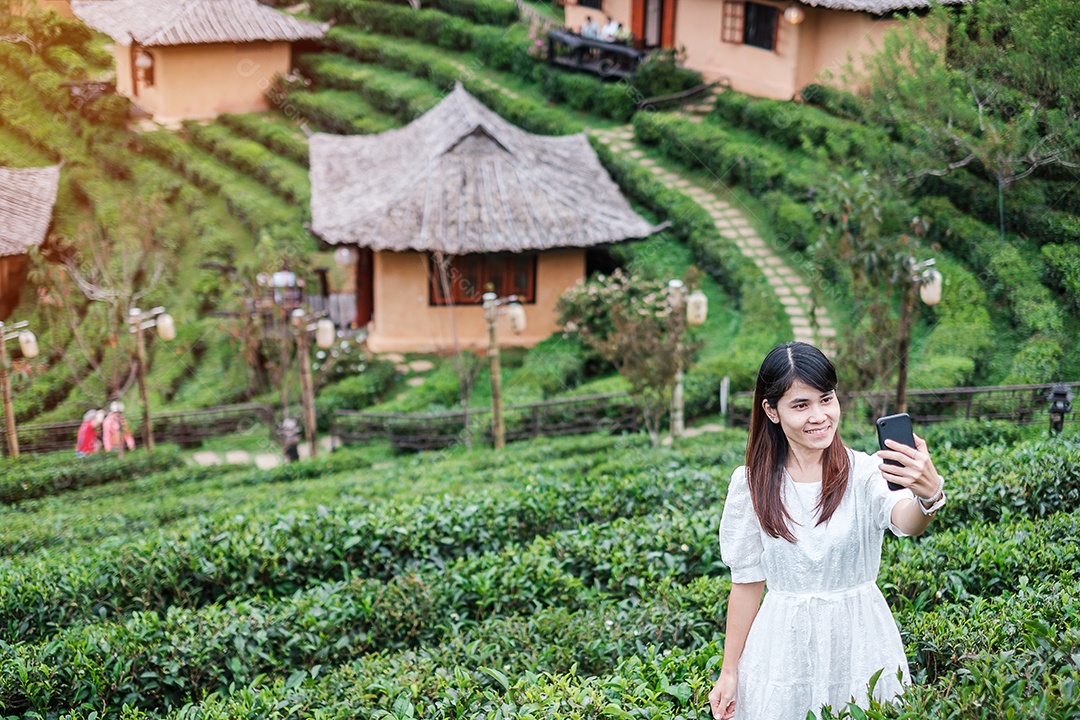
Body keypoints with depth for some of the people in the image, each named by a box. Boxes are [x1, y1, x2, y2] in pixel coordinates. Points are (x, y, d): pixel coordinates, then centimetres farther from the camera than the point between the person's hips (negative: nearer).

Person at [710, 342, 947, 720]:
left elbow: (906, 522, -31)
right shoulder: (751, 484, -4)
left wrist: (928, 493, -54)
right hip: (784, 647, 1)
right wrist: (728, 672, 4)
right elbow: (747, 582, 2)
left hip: (860, 642, -1)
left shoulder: (865, 472, -10)